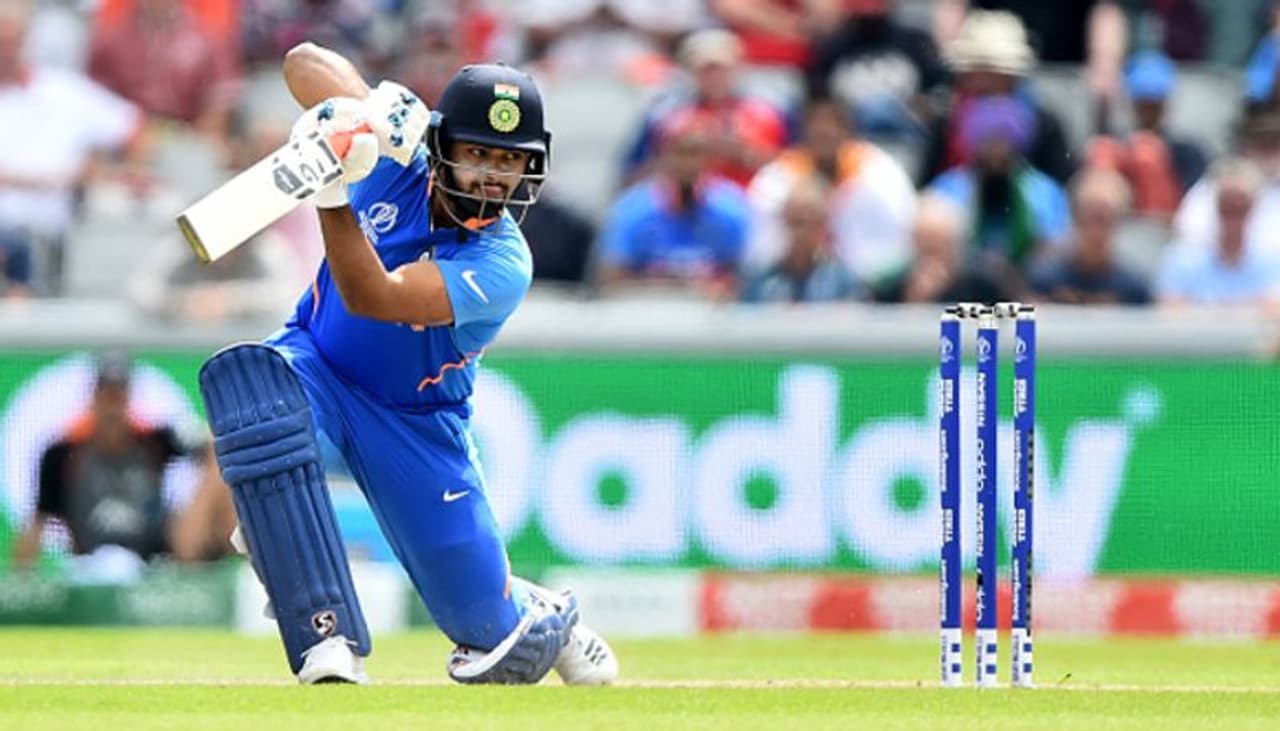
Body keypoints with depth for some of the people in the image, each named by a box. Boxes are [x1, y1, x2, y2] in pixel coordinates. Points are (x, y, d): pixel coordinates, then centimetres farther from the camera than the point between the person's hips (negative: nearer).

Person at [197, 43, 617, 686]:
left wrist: (333, 197, -52)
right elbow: (304, 62, -18)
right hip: (317, 367, 1)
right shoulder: (398, 158, -16)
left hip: (417, 424, -1)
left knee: (486, 631, -1)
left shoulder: (502, 266, -26)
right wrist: (360, 107, -38)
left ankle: (545, 619, 46)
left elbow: (371, 299, -39)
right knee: (248, 374, -39)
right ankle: (328, 641, -40)